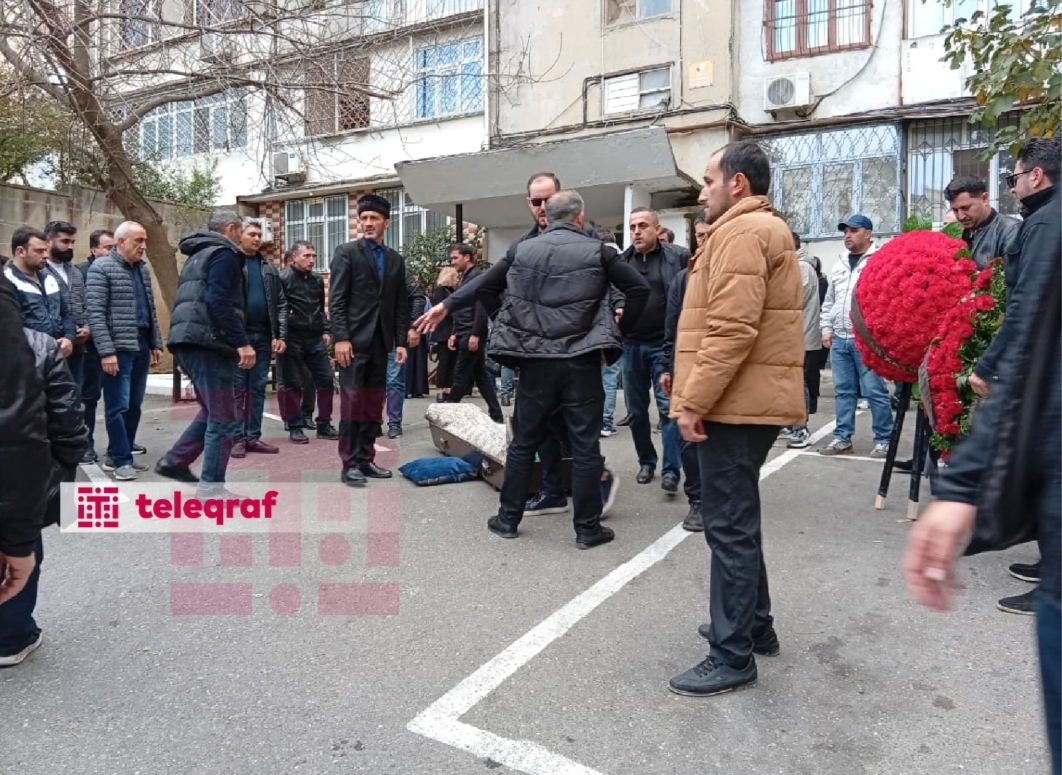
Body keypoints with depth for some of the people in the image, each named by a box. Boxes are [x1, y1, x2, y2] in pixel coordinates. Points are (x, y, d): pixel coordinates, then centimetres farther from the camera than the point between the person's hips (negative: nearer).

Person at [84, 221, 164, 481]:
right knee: (118, 406, -1)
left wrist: (156, 344, 13)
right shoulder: (101, 268, -5)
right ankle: (121, 459, 9)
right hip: (118, 349, -7)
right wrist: (106, 351, -18)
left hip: (141, 348, 7)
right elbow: (95, 313, -12)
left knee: (134, 406, 11)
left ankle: (117, 454, 23)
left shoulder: (143, 269, 14)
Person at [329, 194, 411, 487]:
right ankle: (349, 464, 3)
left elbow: (401, 304, 12)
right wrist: (341, 338, -15)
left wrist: (401, 341, 5)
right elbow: (336, 300, -7)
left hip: (380, 341, 5)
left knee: (374, 404, 7)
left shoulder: (396, 259, 14)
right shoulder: (346, 252, 0)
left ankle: (366, 459, 16)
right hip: (354, 339, -5)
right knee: (352, 402, -4)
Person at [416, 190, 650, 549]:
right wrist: (619, 330, 9)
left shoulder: (523, 250, 7)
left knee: (523, 442, 13)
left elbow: (484, 284, 14)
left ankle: (507, 518, 22)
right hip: (581, 360, -2)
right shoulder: (596, 250, 2)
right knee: (586, 446, 4)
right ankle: (587, 528, 11)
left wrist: (446, 305, 27)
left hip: (535, 361, 2)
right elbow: (639, 289, 0)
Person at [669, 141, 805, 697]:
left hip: (735, 402, -11)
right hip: (749, 400, 11)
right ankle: (755, 625, 32)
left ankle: (733, 656, 5)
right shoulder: (763, 229, 23)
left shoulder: (742, 232, -12)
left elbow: (732, 329, -23)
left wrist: (694, 400, -20)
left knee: (729, 526, -5)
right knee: (737, 520, 19)